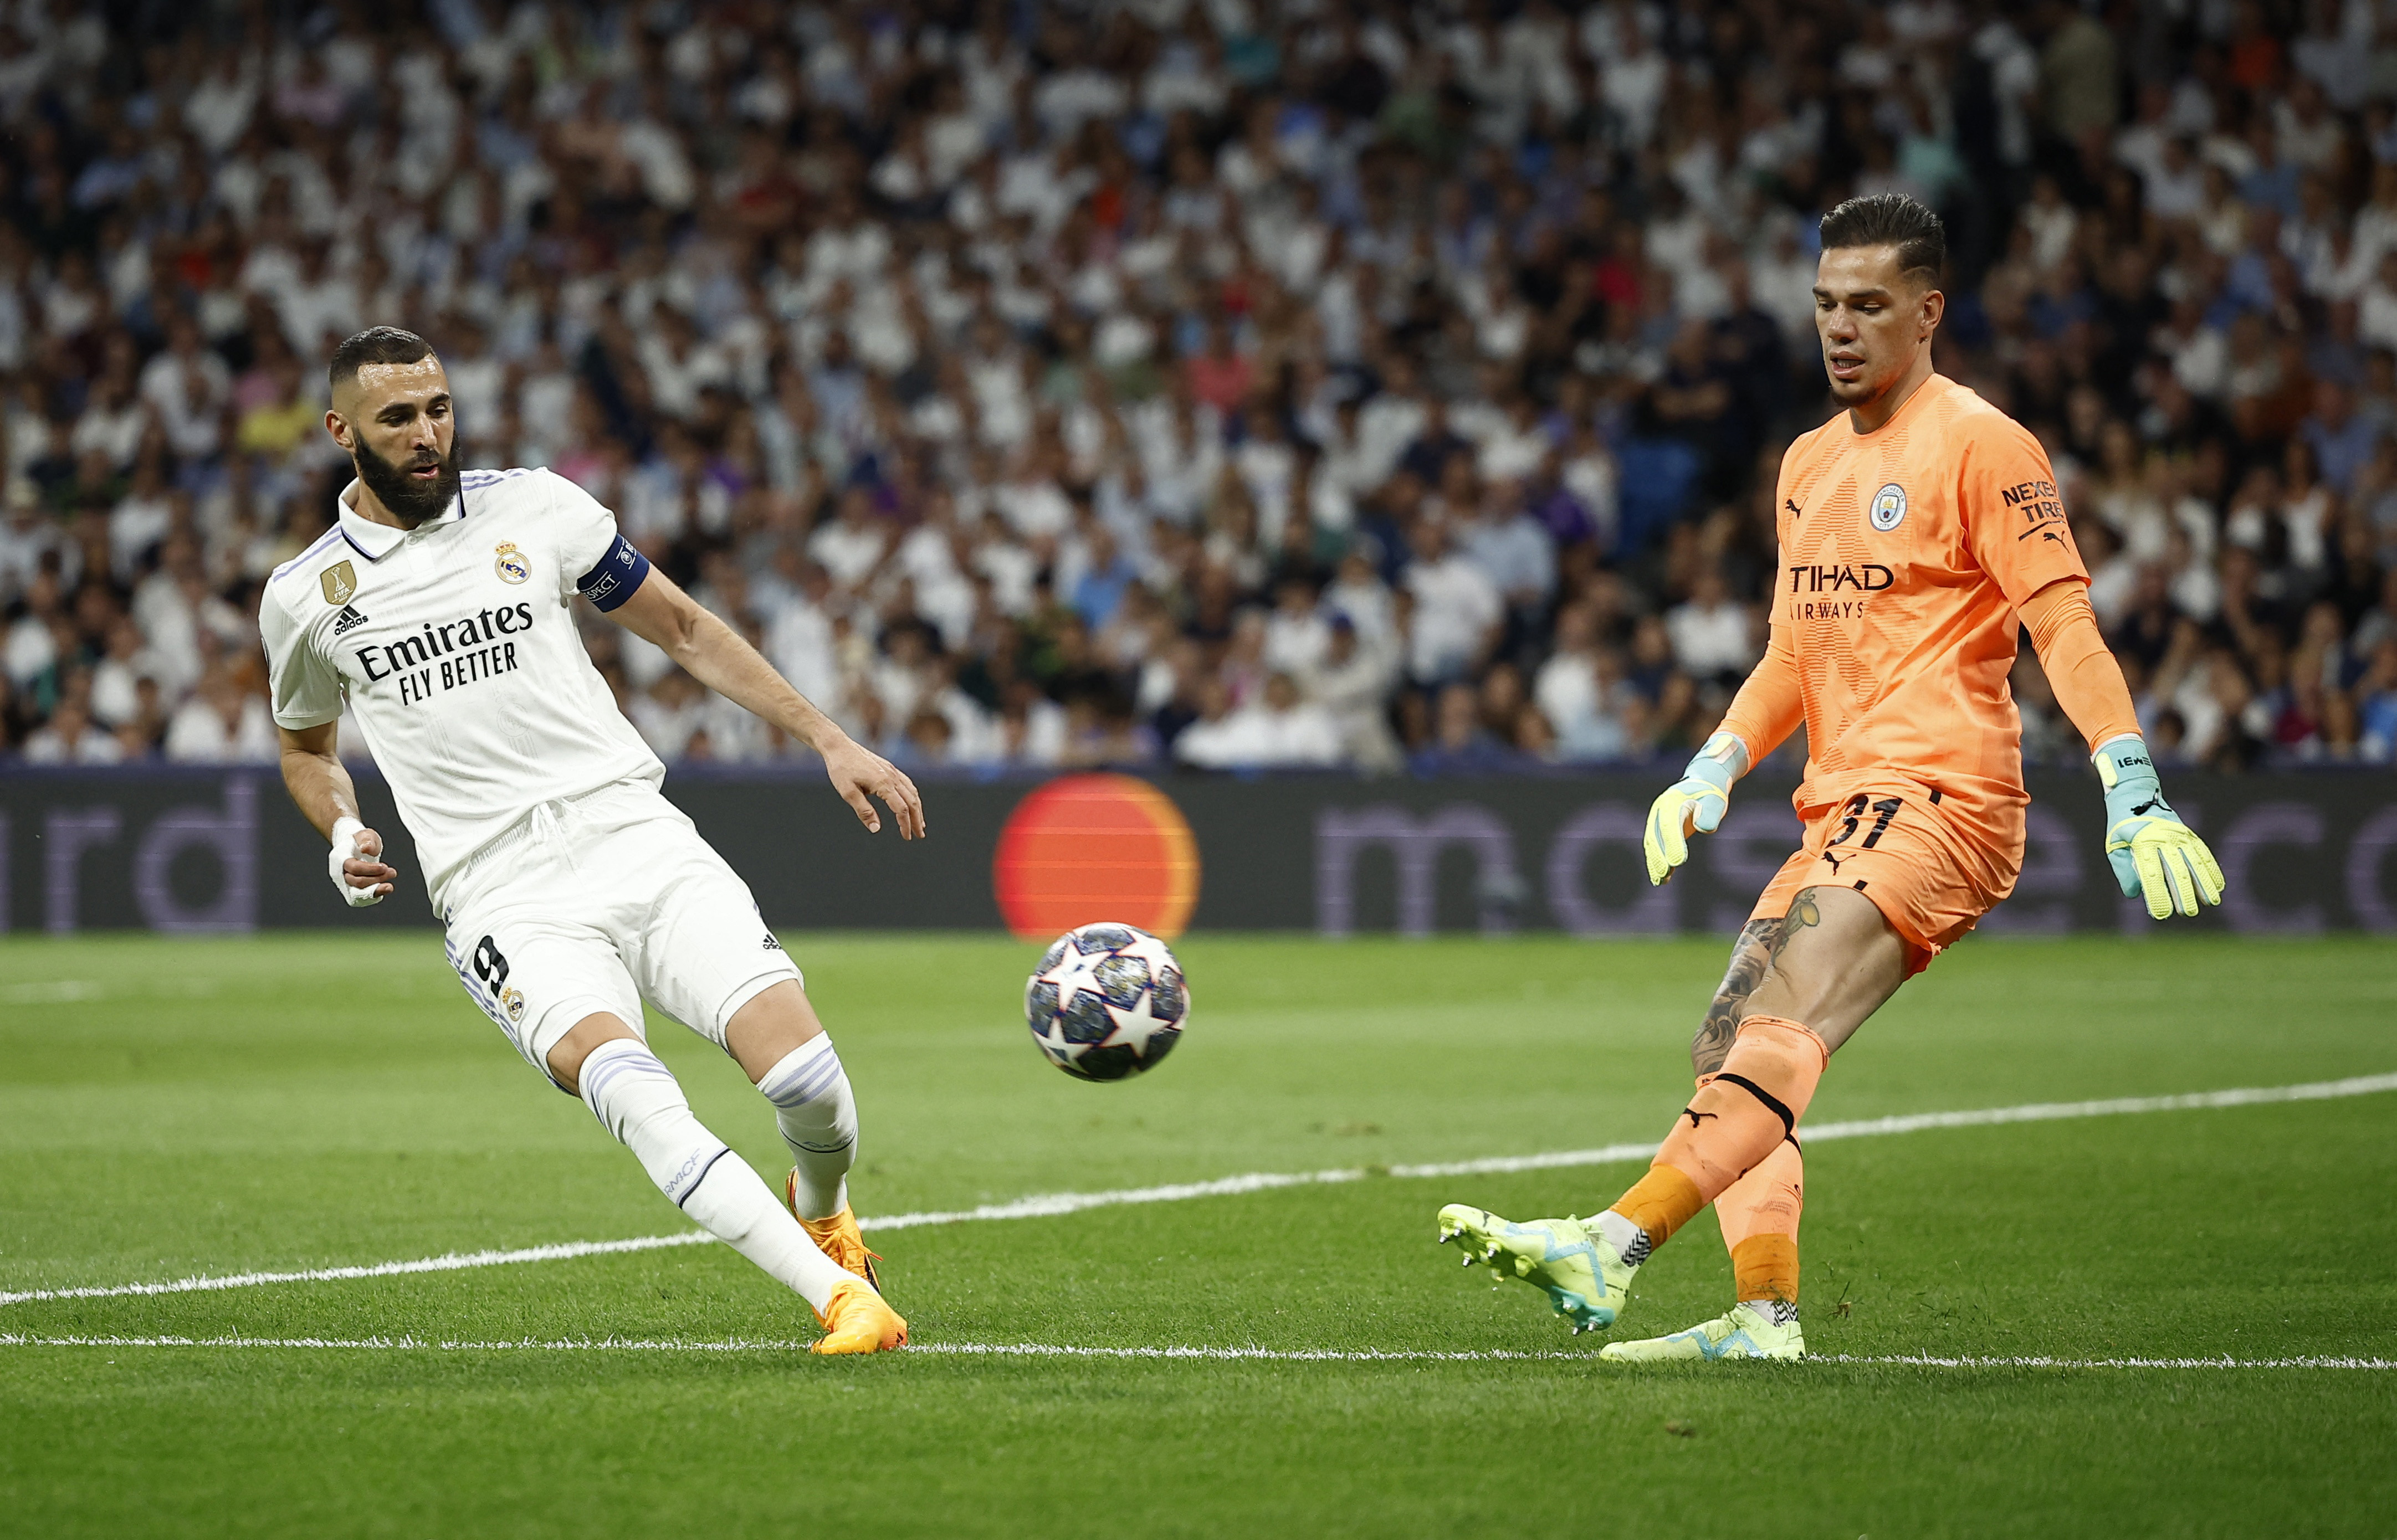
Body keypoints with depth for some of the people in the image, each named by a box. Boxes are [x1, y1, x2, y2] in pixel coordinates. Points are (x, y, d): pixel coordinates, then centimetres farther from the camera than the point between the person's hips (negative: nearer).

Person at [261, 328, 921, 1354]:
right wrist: (343, 836, 7)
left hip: (635, 837, 1)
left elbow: (685, 631, 17)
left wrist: (829, 741, 12)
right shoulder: (303, 597, 9)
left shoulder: (535, 509, 8)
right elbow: (307, 743, 28)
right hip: (507, 903, -1)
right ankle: (842, 1299, -35)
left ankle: (821, 1210, 20)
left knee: (806, 1079, -17)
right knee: (627, 1086, -32)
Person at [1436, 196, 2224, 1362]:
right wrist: (1715, 771, 11)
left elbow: (2065, 626, -11)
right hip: (1843, 814, 9)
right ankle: (1765, 1313, -2)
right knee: (1726, 1046, 2)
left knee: (1783, 1034, -23)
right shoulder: (1808, 464, 20)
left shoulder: (1979, 445, -4)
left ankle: (1608, 1252, -36)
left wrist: (2132, 794, -21)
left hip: (1939, 799, -9)